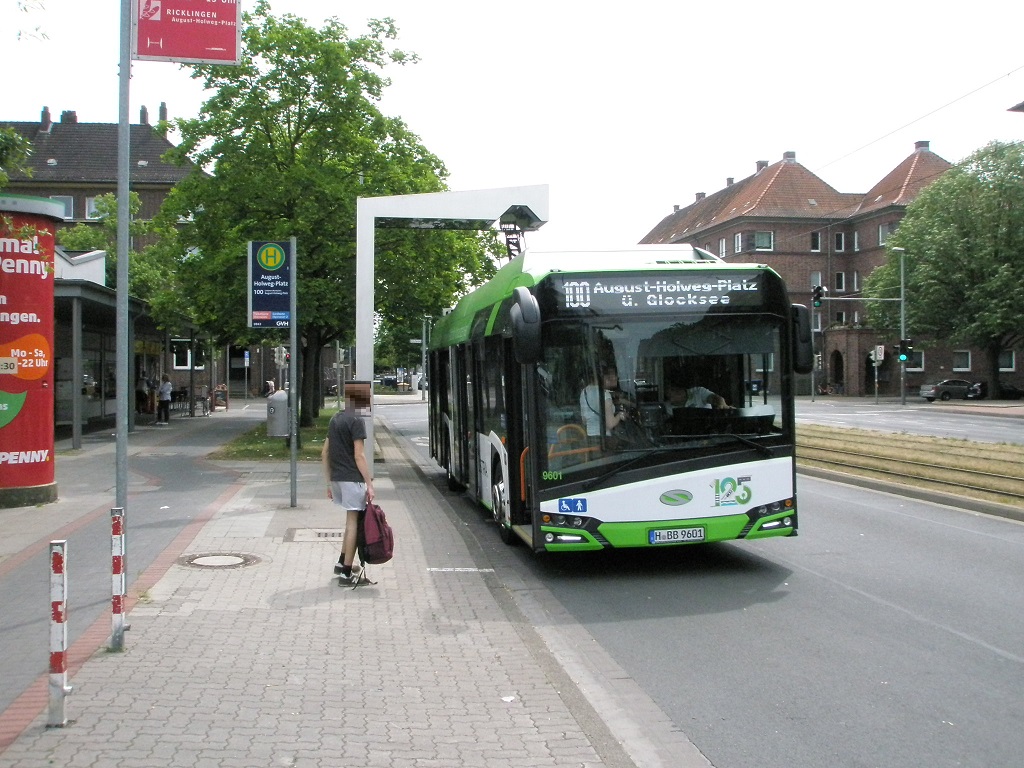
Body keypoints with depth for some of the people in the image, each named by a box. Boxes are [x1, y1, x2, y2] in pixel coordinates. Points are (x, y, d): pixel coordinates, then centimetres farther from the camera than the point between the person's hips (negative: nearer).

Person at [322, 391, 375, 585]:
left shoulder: (335, 420, 14)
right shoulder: (356, 421, -12)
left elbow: (325, 453, 15)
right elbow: (359, 456, -17)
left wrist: (330, 482, 20)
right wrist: (369, 484, -14)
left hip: (336, 478, 8)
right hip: (352, 479, -8)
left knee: (352, 520, 21)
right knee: (353, 522, -2)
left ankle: (342, 563, 24)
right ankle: (347, 573, 0)